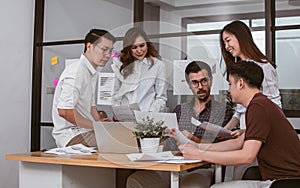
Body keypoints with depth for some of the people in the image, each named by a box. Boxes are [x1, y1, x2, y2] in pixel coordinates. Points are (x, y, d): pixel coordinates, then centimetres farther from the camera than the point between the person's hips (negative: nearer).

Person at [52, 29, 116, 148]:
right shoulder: (76, 72, -15)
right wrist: (95, 125, -17)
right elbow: (64, 111, -24)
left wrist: (99, 121, 5)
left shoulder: (92, 73, 17)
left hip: (84, 131, 10)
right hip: (71, 135, -10)